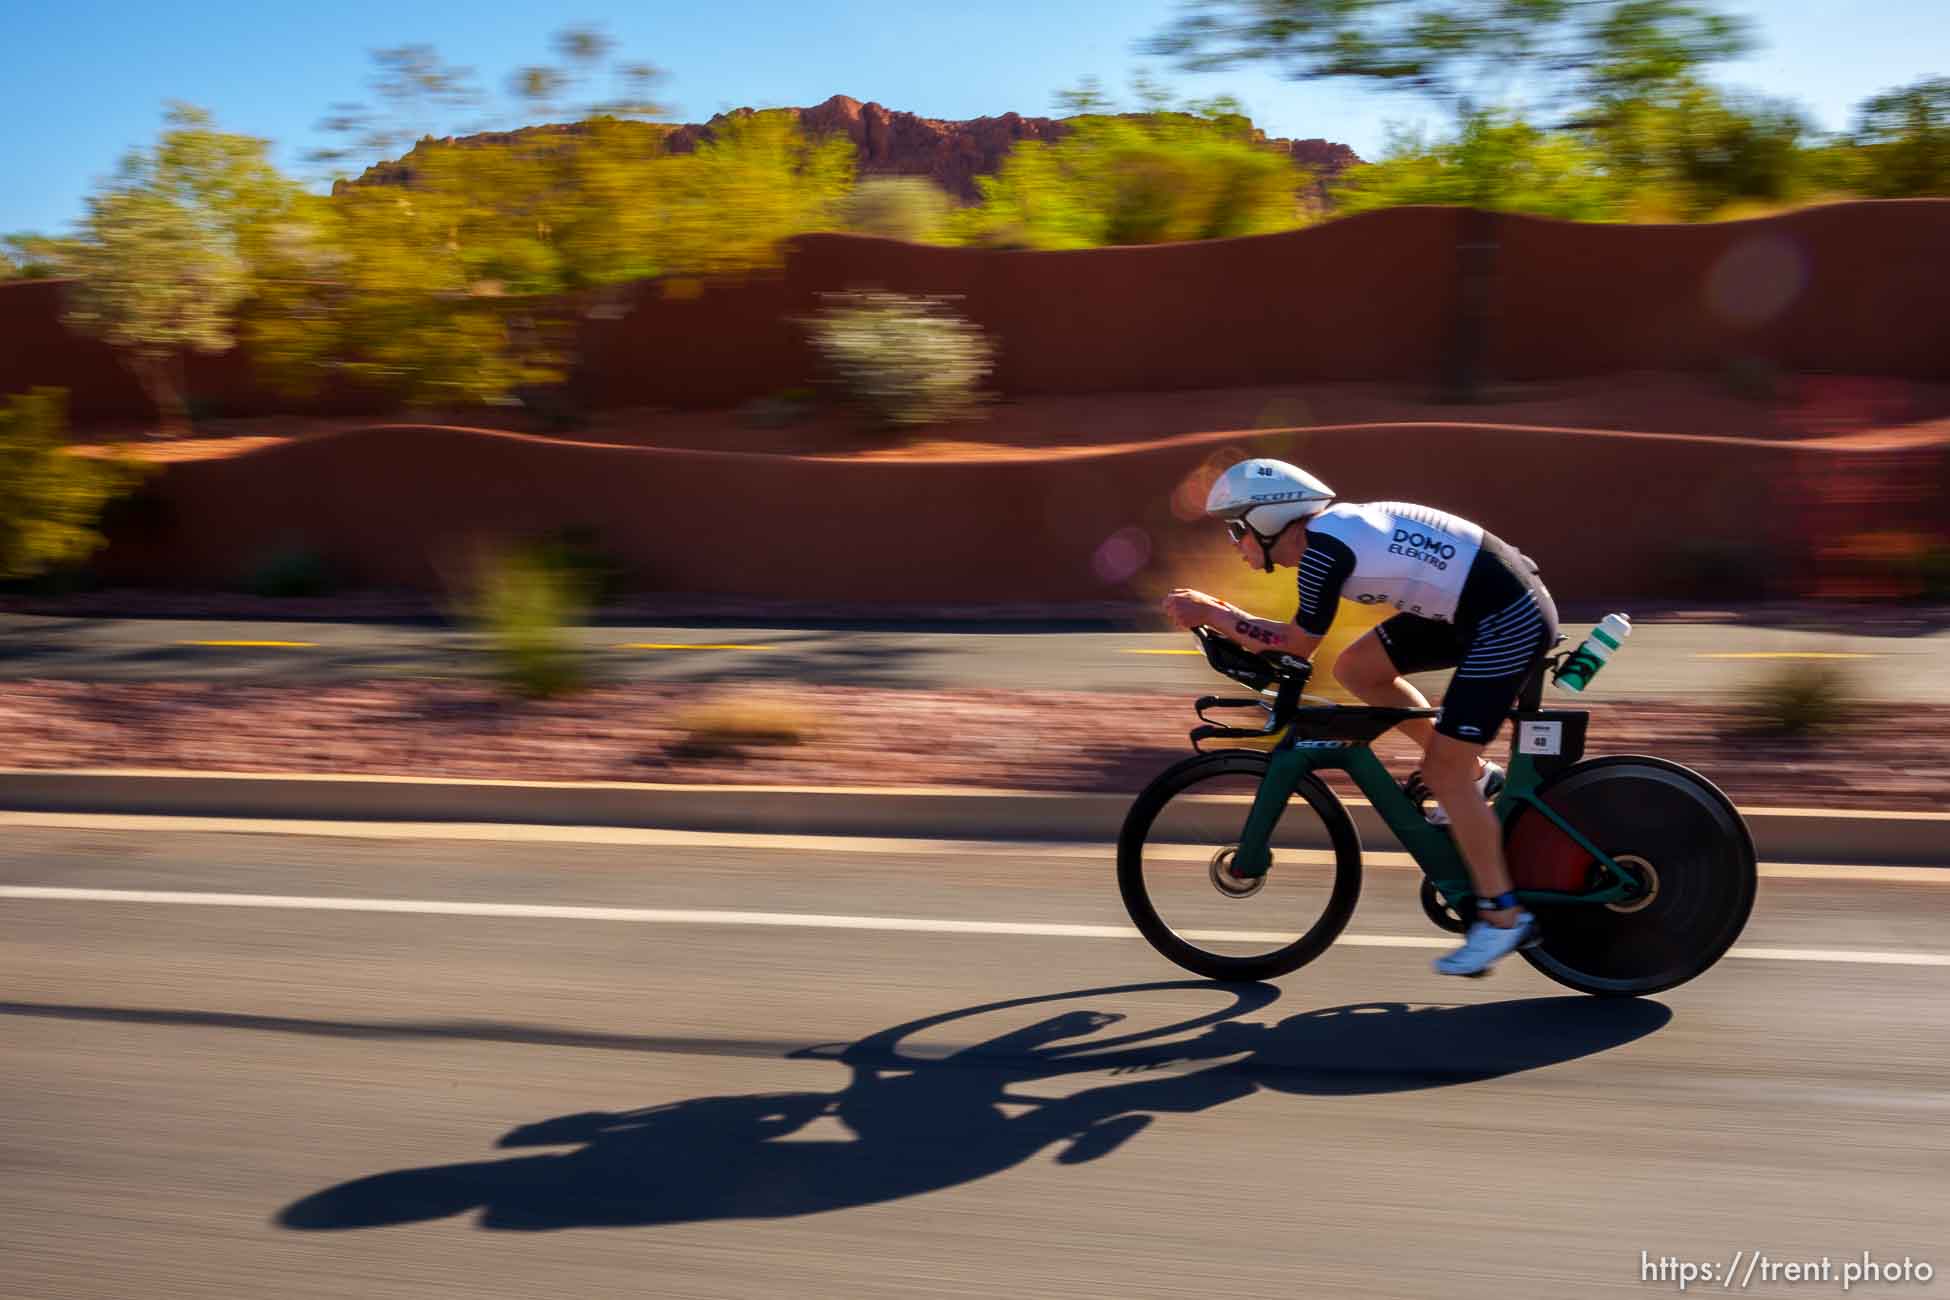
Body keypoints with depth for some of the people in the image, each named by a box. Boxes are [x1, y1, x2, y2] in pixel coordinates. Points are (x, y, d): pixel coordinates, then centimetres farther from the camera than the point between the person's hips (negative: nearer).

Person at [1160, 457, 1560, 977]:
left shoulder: (1324, 547, -18)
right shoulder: (1333, 525, 10)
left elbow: (1299, 643, -9)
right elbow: (1300, 636, 18)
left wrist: (1211, 614, -3)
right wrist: (1221, 615, 12)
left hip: (1510, 622, -9)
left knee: (1443, 773, -6)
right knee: (1355, 668, 10)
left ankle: (1503, 916, 7)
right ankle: (1475, 775, 19)